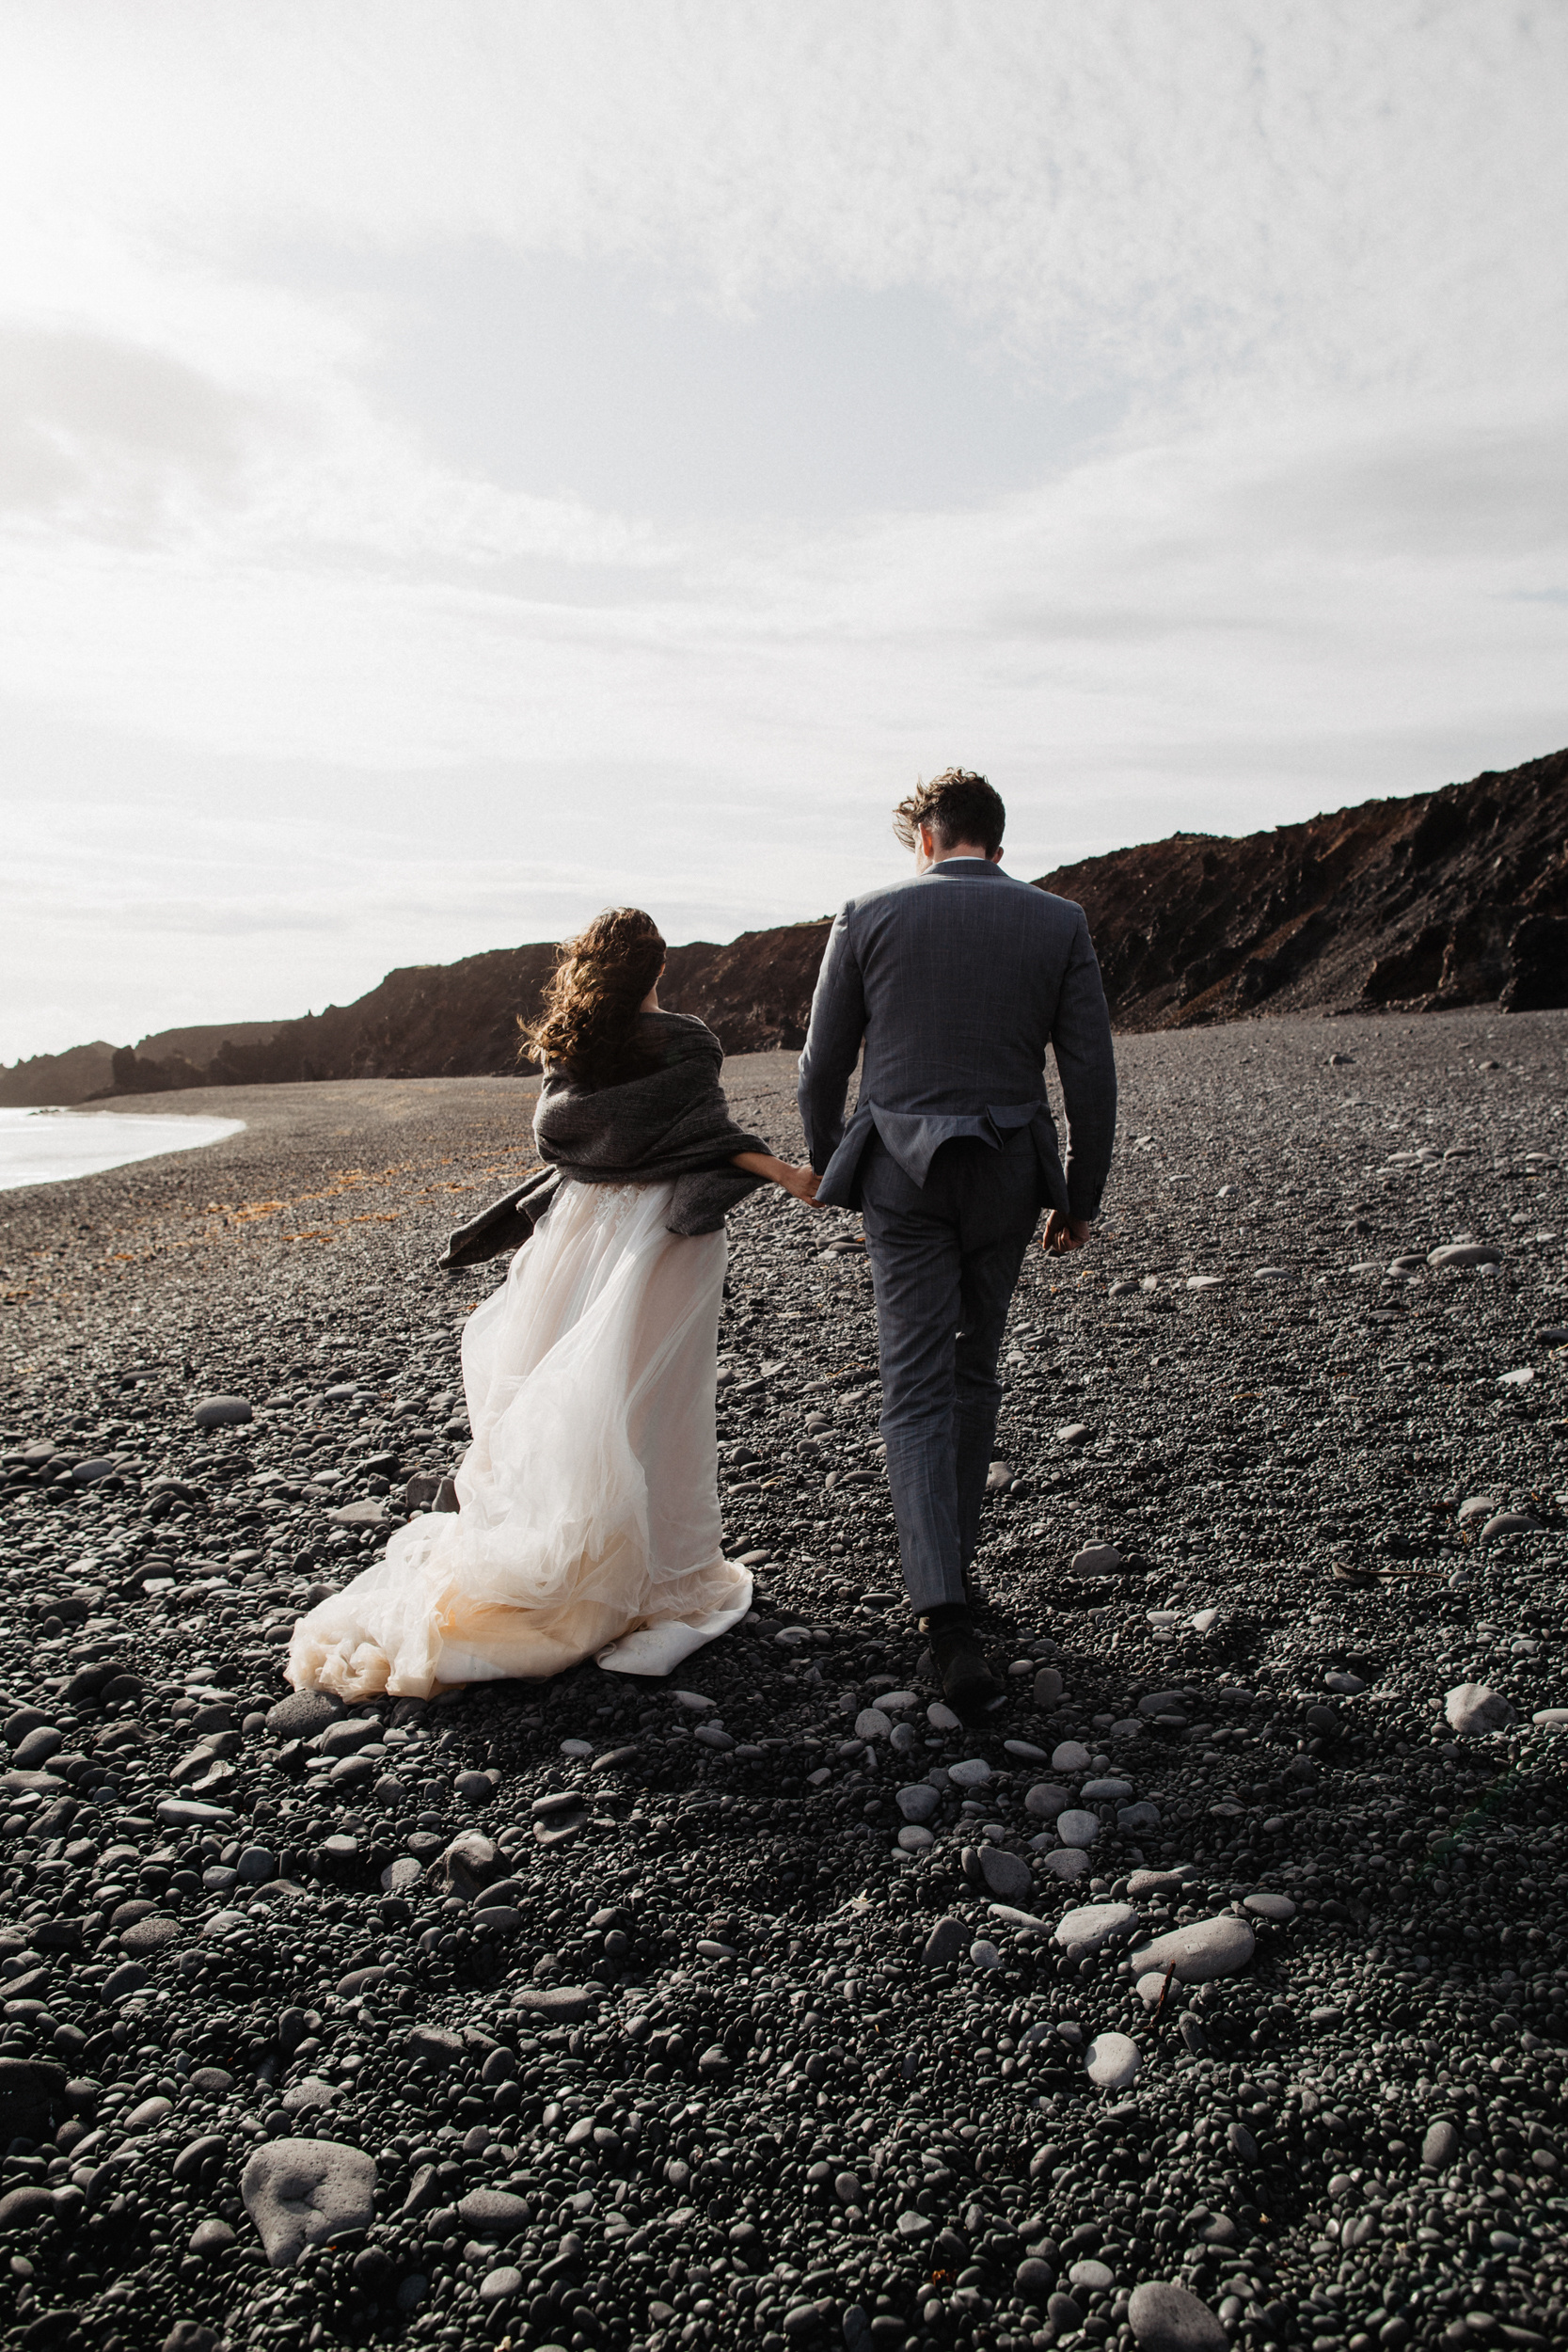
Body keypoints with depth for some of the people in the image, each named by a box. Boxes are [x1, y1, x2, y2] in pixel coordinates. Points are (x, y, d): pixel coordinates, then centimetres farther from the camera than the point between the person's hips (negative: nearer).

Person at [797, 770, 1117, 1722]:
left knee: (917, 1391, -1)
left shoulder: (870, 918, -1)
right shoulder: (1059, 923, 2)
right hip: (1008, 1174, 2)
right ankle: (950, 1564, 33)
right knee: (974, 1373, 19)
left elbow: (823, 1067, 2)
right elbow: (1091, 1074, 0)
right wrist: (1082, 1196, 10)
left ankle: (951, 1621, -12)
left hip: (903, 1172, -2)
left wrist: (827, 1168, 18)